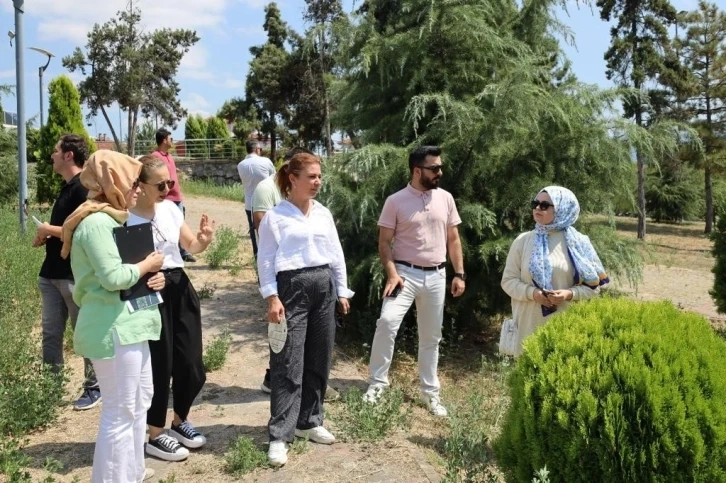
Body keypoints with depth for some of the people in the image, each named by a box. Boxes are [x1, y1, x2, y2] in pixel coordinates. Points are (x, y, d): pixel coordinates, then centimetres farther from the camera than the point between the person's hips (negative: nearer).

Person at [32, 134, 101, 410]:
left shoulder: (83, 189, -15)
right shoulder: (67, 187, 14)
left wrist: (50, 229, -13)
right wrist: (46, 235, 6)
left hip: (75, 276, -9)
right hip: (52, 273, 9)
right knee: (50, 332, 14)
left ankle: (94, 388, 15)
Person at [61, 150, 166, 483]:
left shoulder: (111, 219, 16)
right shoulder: (96, 222, -17)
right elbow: (113, 277, -25)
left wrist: (153, 277, 4)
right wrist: (147, 265, -9)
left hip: (128, 325, 11)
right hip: (113, 330, -11)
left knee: (140, 400, 20)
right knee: (120, 412, -4)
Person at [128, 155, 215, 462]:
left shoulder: (170, 209, 4)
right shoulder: (125, 218, -14)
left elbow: (191, 247, 15)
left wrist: (204, 239, -6)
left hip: (180, 288, 6)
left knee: (191, 365, 11)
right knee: (159, 367, 5)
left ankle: (180, 421, 37)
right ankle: (156, 436, 26)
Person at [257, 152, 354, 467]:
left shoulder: (324, 213, 11)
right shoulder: (275, 216, -4)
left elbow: (336, 253, 14)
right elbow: (266, 260, -6)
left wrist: (342, 291, 13)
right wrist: (272, 298, -13)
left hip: (324, 285, 6)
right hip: (292, 287, -6)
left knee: (319, 361, 12)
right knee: (288, 365, -5)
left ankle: (309, 422, 28)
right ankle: (280, 435, 4)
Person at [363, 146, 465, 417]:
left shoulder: (445, 198, 4)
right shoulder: (396, 201, -6)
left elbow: (453, 239, 9)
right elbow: (384, 242, -5)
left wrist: (459, 274, 4)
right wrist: (392, 273, -18)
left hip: (436, 276, 4)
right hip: (405, 273, -3)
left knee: (431, 337, 11)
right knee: (387, 322, -22)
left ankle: (430, 392, 24)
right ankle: (377, 382, -6)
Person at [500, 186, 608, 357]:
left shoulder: (577, 242, 1)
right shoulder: (522, 241, 3)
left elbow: (593, 285, 3)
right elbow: (508, 280, 3)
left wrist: (570, 294, -15)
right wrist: (532, 293, -15)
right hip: (530, 323, 1)